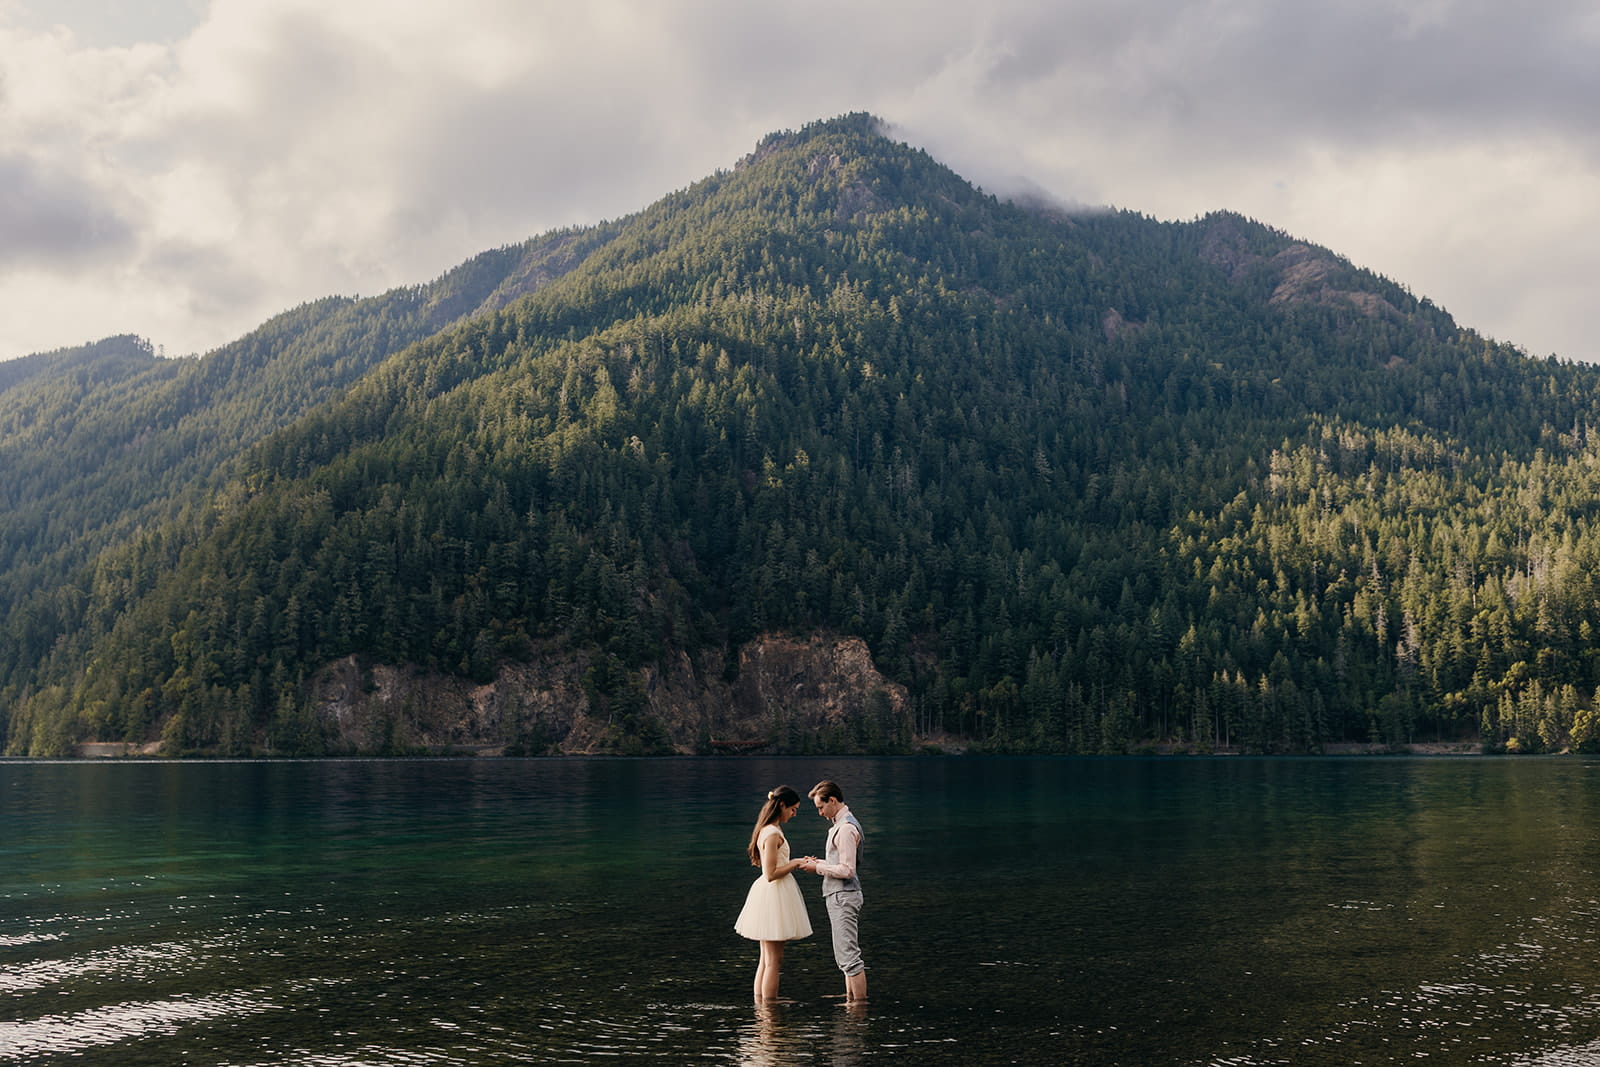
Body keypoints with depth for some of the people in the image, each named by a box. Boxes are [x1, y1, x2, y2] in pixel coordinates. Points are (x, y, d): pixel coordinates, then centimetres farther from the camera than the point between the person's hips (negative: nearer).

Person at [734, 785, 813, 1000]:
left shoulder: (766, 830, 11)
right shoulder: (773, 834, -19)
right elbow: (771, 874, -22)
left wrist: (796, 863, 12)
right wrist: (795, 863, -12)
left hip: (767, 894, 10)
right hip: (774, 895, -10)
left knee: (766, 959, 15)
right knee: (773, 961, -4)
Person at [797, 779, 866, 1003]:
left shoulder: (846, 828, -17)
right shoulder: (840, 825, 16)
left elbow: (847, 870, -21)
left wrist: (818, 868, -11)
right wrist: (819, 863, 12)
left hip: (843, 897, -11)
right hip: (840, 896, 11)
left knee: (849, 955, -8)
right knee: (846, 955, 15)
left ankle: (860, 1002, -5)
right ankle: (851, 1000, 21)